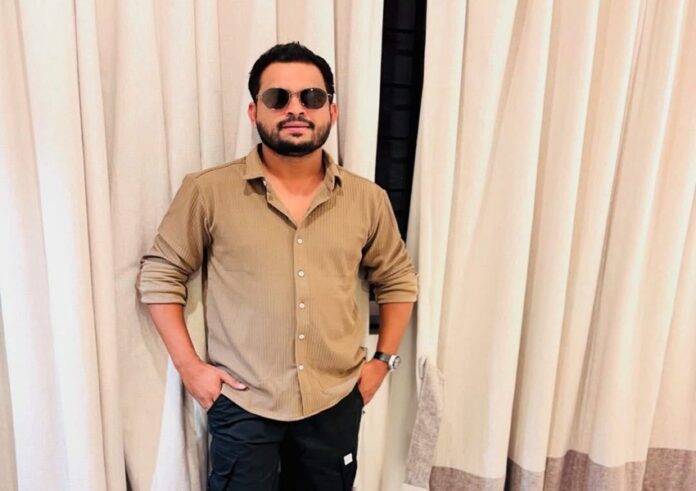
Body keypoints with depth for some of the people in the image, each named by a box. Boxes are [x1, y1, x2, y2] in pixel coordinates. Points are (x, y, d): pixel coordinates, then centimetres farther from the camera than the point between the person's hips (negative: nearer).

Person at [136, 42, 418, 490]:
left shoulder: (367, 199, -3)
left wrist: (384, 359, 4)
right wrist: (189, 365, -6)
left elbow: (398, 279, 10)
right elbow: (160, 276, -2)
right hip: (242, 404, -2)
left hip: (336, 402, 3)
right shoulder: (208, 191, -10)